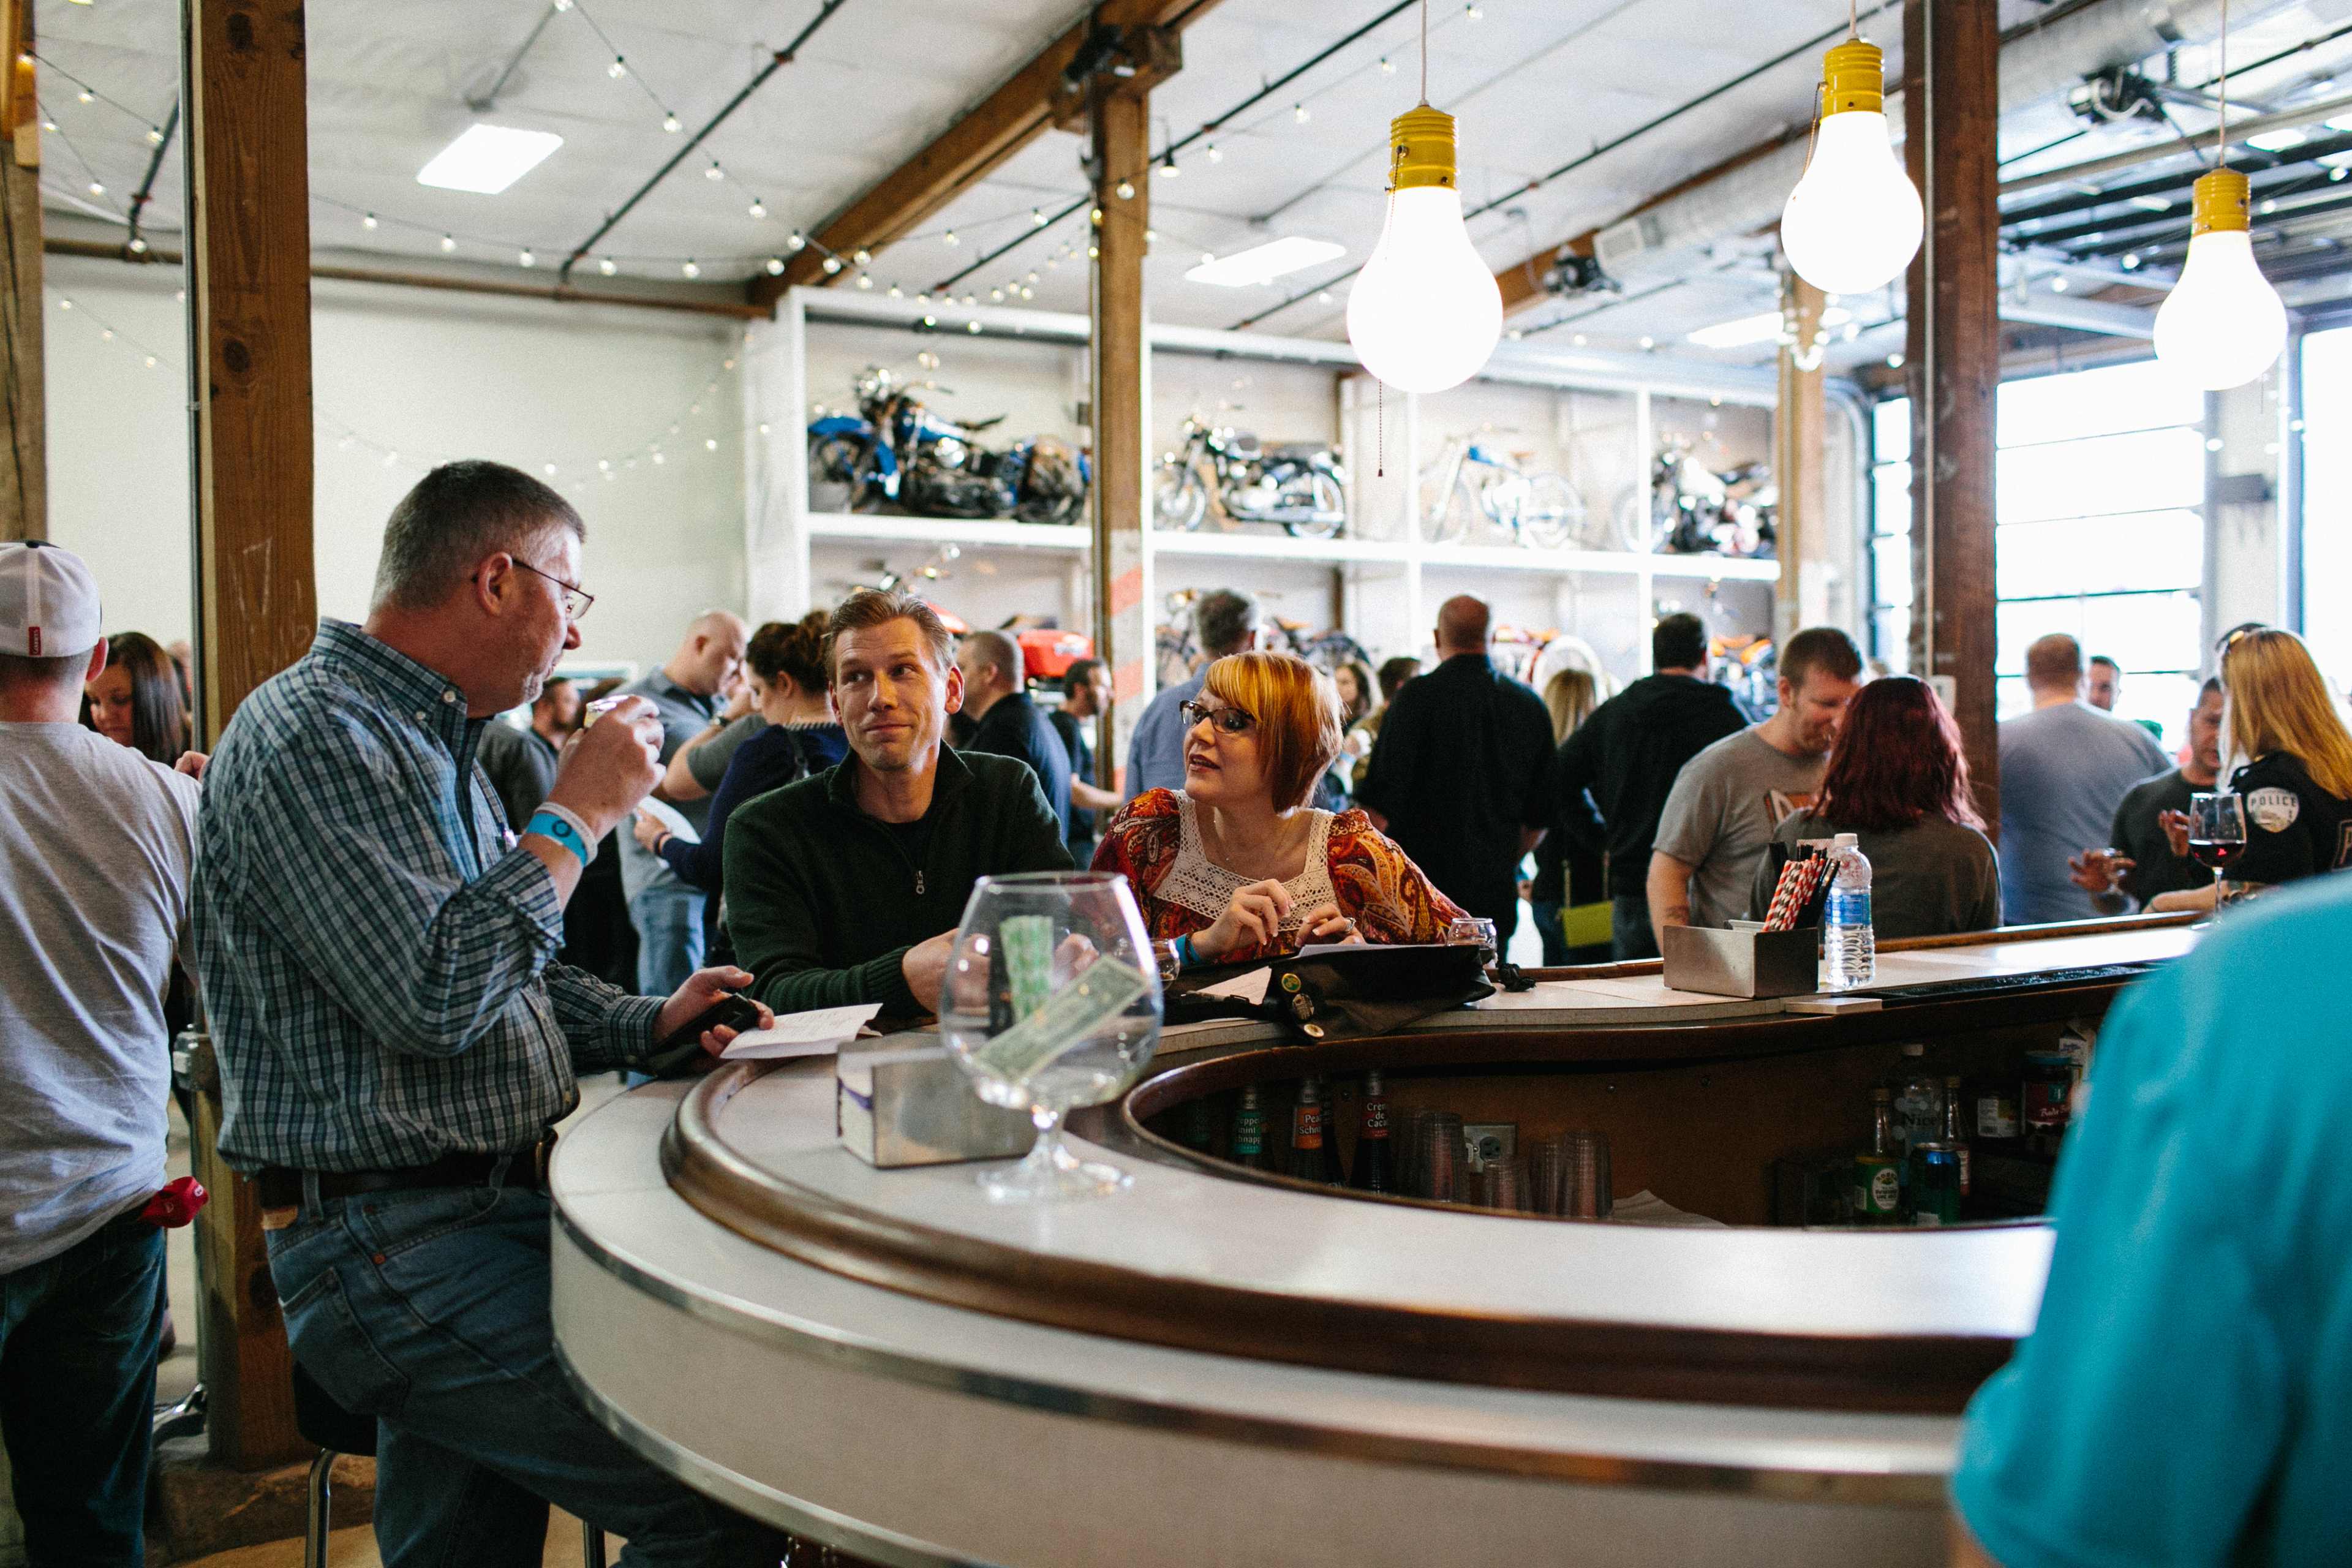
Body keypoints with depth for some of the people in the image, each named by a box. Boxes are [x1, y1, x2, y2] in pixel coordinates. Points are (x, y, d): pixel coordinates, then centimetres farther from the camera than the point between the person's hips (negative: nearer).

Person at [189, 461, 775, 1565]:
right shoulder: (310, 735, -15)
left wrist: (648, 1025, 8)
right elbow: (430, 997, -25)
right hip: (393, 1251, -10)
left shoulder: (435, 743, 18)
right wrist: (576, 815, -14)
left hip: (490, 1214, 10)